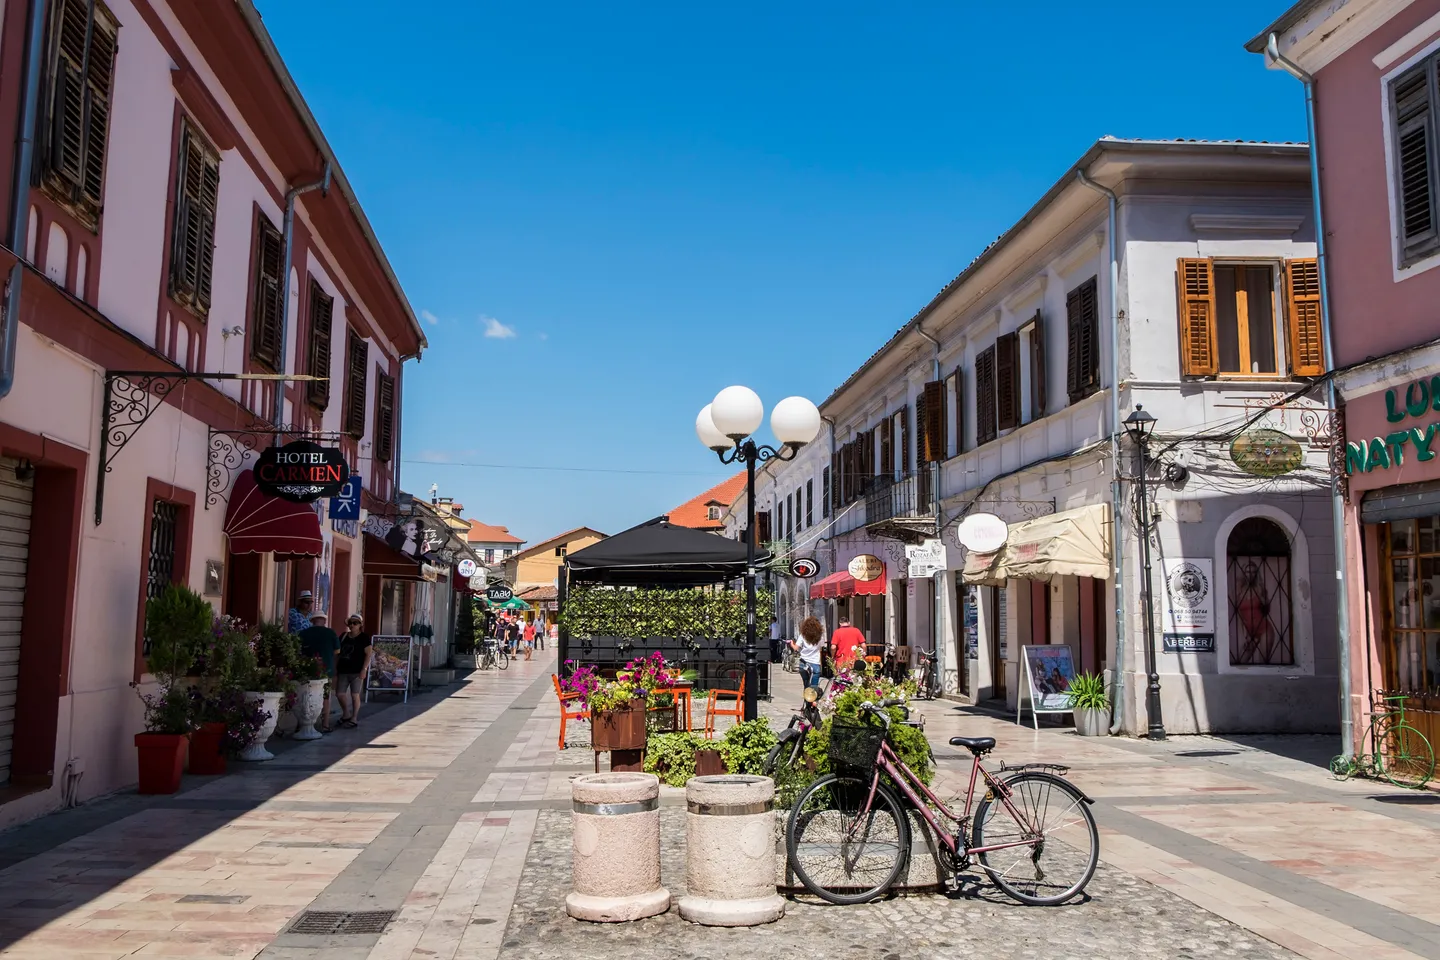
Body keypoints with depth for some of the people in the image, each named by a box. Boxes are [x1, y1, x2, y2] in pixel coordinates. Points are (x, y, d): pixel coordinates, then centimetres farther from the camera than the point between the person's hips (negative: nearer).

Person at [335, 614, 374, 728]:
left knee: (355, 694, -3)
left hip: (357, 671, -5)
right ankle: (346, 714, 26)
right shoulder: (343, 636, 11)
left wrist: (364, 669, -15)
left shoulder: (364, 637, -4)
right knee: (339, 693, 4)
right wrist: (335, 669, 11)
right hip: (343, 670, 5)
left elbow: (369, 654, -8)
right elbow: (338, 653, 16)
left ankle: (354, 719, 8)